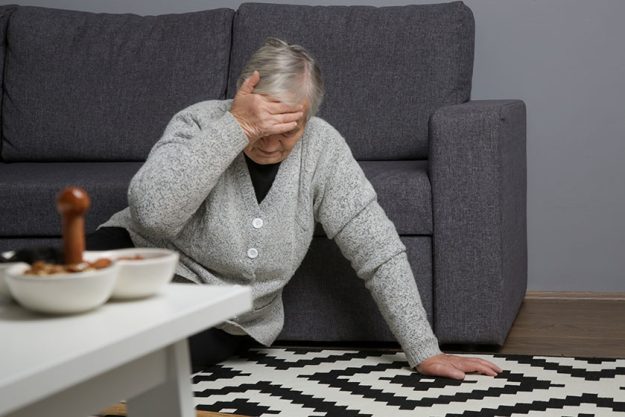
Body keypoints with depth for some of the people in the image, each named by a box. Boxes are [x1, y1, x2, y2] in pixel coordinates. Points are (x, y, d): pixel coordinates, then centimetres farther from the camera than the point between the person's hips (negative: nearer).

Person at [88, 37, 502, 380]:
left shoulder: (322, 148, -13)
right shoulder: (200, 123, -17)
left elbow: (379, 252, -10)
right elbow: (151, 214, -34)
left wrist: (425, 351, -14)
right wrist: (235, 126, -35)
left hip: (223, 322, 1)